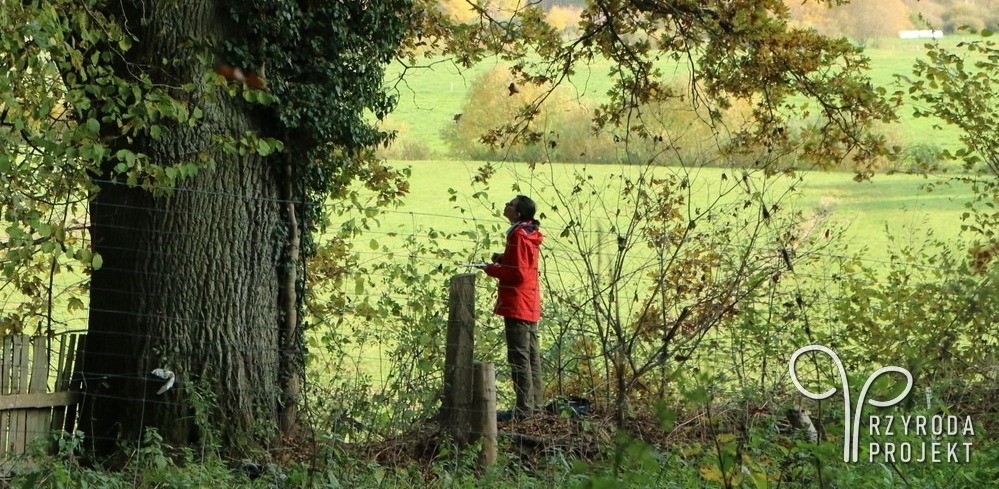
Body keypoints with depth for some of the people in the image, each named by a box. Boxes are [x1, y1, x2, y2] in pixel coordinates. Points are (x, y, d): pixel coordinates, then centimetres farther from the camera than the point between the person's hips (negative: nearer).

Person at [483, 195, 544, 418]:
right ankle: (535, 406, 18)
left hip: (517, 306, -10)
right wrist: (502, 259, 10)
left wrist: (492, 269, -8)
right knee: (532, 357, 13)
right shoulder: (529, 234, 14)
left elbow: (517, 274, -20)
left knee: (519, 358, -8)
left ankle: (524, 410, -9)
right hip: (531, 307, 10)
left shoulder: (518, 236, -17)